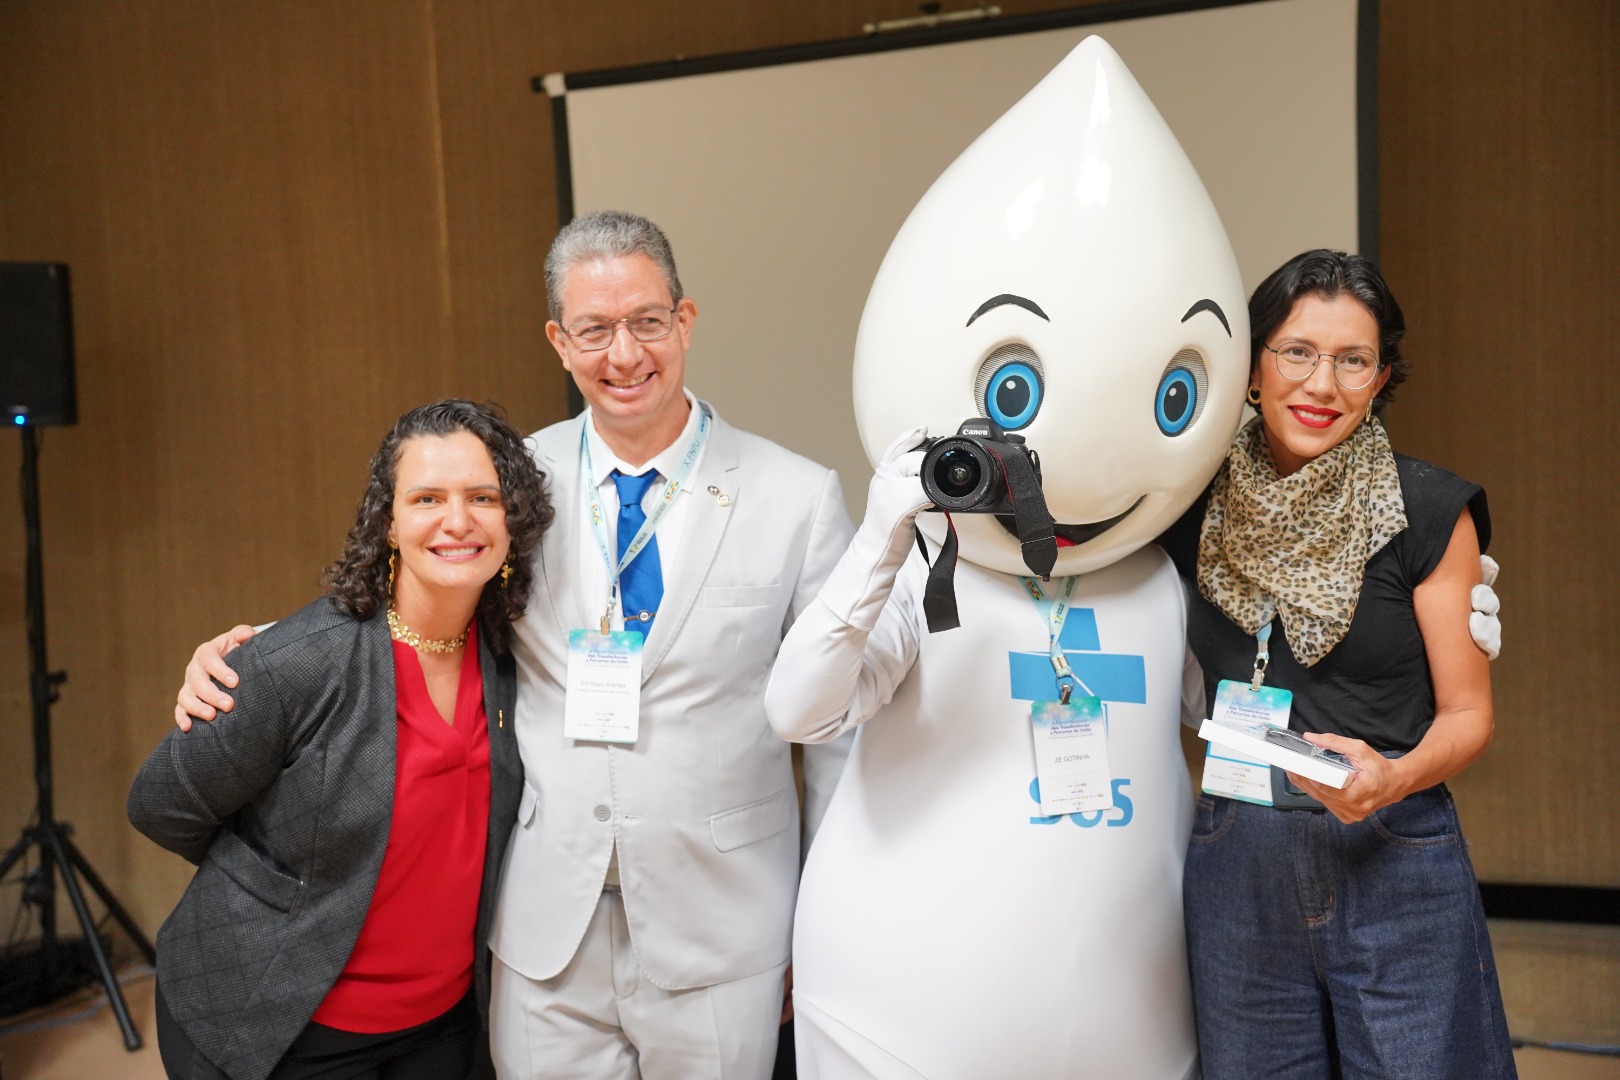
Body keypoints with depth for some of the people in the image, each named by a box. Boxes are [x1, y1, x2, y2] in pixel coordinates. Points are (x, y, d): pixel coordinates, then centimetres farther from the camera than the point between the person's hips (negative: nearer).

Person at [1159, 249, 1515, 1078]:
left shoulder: (1429, 511, -5)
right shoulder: (1195, 504, 1)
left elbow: (1467, 712, -2)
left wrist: (1392, 777, -20)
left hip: (1396, 864, -2)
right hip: (1235, 872, 2)